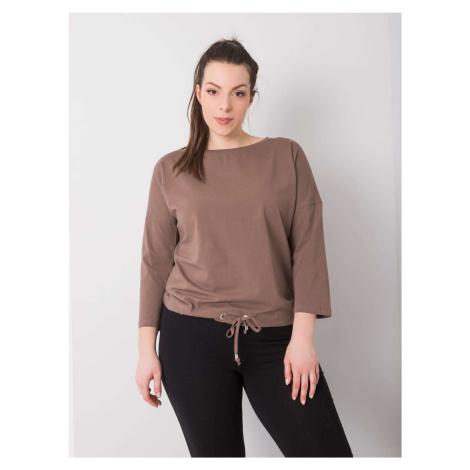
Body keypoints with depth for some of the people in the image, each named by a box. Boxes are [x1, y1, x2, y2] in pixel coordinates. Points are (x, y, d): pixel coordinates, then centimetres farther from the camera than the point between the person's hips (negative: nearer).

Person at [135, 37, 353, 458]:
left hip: (275, 338, 0)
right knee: (215, 454, 9)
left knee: (328, 452, -3)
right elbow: (156, 262, 7)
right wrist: (147, 348, 4)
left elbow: (308, 246, -1)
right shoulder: (171, 170, 6)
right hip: (191, 337, 0)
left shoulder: (287, 156, 4)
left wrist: (302, 335, -8)